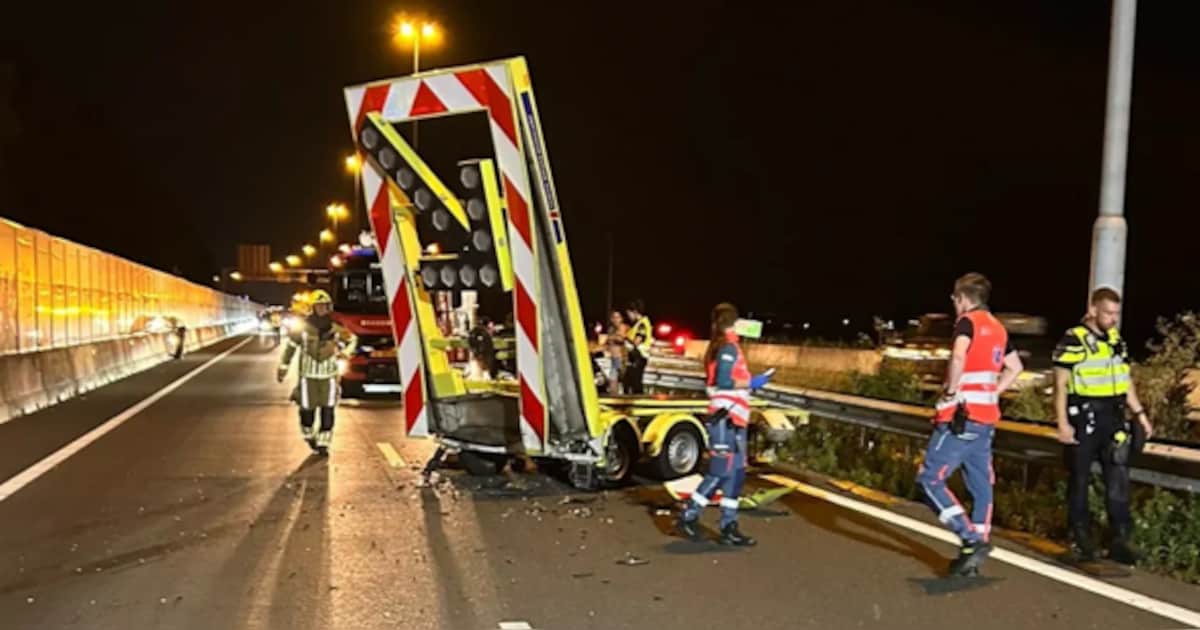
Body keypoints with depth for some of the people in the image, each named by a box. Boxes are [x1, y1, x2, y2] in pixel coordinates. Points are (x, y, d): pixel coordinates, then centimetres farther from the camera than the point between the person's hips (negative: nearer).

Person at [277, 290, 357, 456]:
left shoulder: (336, 327, -7)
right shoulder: (303, 327, -10)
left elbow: (352, 340, 9)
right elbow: (291, 346, 1)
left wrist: (346, 351, -12)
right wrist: (283, 367, 4)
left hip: (329, 375, 1)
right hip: (308, 375, -1)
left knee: (327, 411, -2)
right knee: (307, 410, 6)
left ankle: (323, 444, 11)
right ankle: (309, 435, 36)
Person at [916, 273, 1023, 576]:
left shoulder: (968, 321, -9)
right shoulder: (997, 327, 16)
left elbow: (958, 357, -29)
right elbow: (1015, 368, 28)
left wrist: (951, 391, -17)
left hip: (961, 416, -9)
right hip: (986, 418, 9)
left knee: (930, 479, -5)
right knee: (981, 485, 10)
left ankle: (972, 539, -12)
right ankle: (974, 554, 15)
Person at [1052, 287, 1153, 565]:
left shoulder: (1117, 340, 11)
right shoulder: (1073, 340, -9)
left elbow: (1125, 382, 19)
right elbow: (1060, 384, -10)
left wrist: (1140, 414, 13)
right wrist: (1063, 422, -15)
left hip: (1113, 417, 6)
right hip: (1084, 418, -5)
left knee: (1119, 479, 3)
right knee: (1080, 479, 5)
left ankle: (1120, 540, 9)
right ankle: (1080, 539, 16)